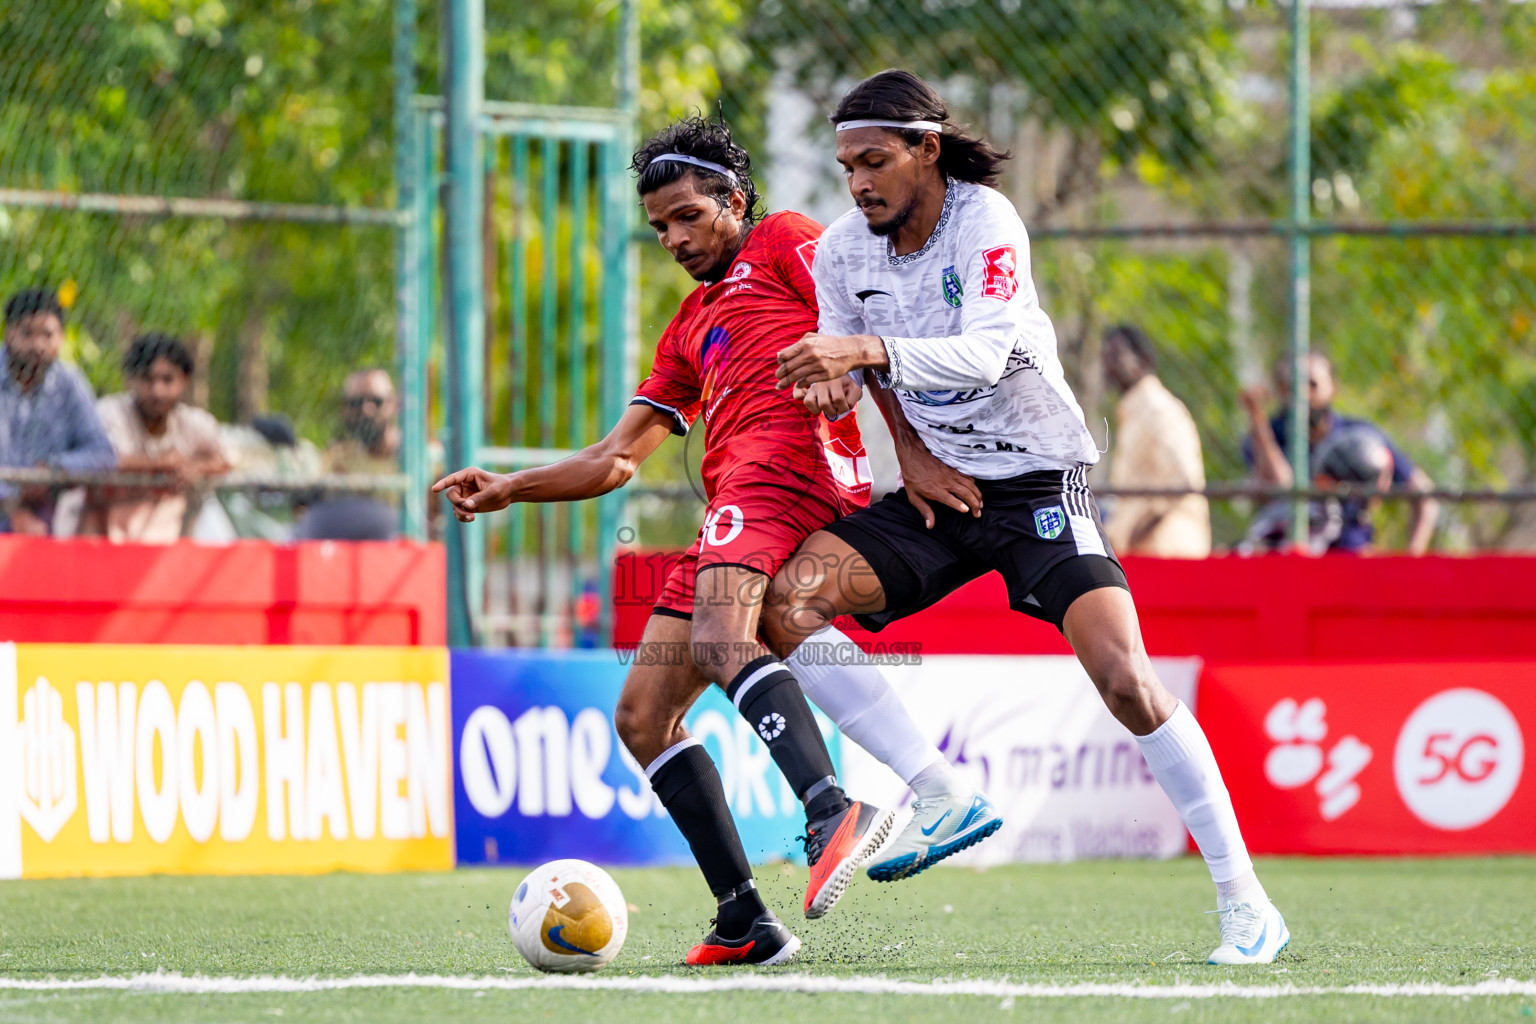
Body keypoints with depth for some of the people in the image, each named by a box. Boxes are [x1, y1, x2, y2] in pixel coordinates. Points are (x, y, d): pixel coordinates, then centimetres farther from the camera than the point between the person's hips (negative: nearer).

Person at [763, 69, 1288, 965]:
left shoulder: (987, 222, -17)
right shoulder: (844, 250, -1)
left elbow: (983, 354, -31)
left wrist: (867, 349, -44)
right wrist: (911, 452, 1)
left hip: (1039, 479, -5)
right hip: (941, 487, 5)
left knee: (1126, 680, -20)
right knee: (788, 600, -17)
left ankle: (1245, 901, -12)